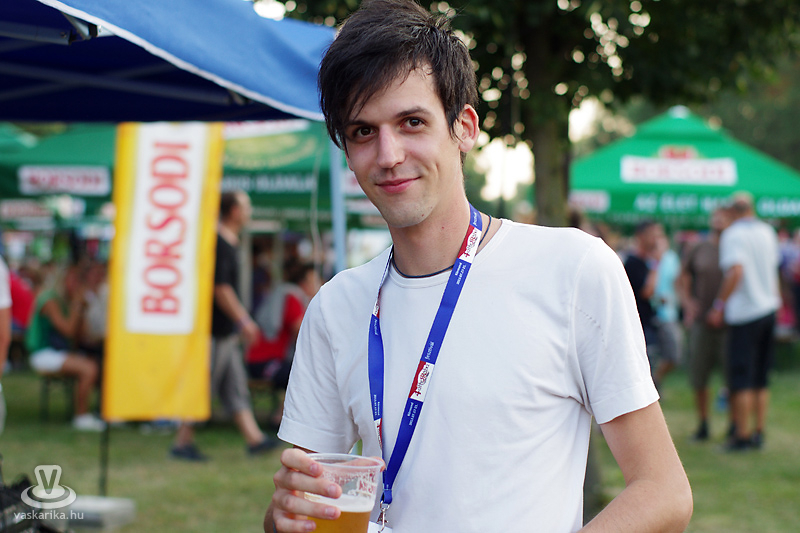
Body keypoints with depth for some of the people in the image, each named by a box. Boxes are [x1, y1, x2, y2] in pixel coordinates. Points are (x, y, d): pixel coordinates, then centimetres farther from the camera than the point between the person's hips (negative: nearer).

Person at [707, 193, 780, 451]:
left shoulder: (733, 234, -12)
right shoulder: (768, 231, 9)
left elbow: (736, 271, -23)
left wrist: (719, 305, -17)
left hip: (745, 313, -7)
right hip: (769, 307, 7)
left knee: (742, 380, -2)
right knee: (761, 380, 11)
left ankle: (742, 436, -1)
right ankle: (759, 433, 13)